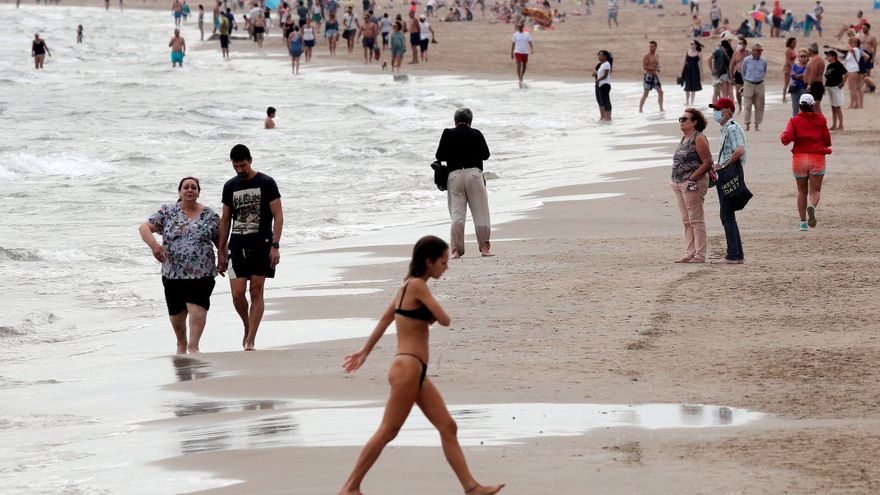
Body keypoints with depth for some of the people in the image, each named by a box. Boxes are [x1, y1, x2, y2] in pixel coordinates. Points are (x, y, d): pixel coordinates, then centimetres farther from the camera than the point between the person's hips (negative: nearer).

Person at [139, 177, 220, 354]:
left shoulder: (210, 216, 6)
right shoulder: (168, 212, 4)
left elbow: (220, 240, 12)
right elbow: (144, 227, 0)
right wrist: (153, 245, -17)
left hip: (201, 273, -1)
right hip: (173, 273, 1)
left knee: (197, 307, -18)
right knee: (176, 313, 10)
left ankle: (193, 346, -16)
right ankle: (181, 344, 33)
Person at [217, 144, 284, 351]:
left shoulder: (266, 183, -2)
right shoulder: (230, 186, 11)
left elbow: (278, 216, -4)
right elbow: (225, 220, 16)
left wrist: (275, 246, -14)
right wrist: (221, 252, 13)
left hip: (261, 245, -3)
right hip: (237, 246, 3)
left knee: (256, 292, -3)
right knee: (237, 293, -5)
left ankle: (250, 340, -1)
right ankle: (247, 327, 21)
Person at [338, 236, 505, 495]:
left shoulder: (408, 285, 15)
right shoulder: (418, 286, -14)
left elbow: (385, 319, 23)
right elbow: (445, 320, -15)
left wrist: (365, 351, 30)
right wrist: (432, 313, 8)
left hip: (417, 373, 10)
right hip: (408, 367, -10)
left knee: (448, 427, 6)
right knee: (388, 431, -5)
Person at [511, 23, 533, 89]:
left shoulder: (527, 34, 2)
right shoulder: (515, 35, 3)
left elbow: (530, 42, -2)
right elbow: (513, 44, 7)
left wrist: (532, 49, -18)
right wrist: (511, 53, 6)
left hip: (525, 52, 2)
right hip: (517, 52, -2)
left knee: (524, 66, 11)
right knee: (518, 66, -14)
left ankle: (521, 77, 35)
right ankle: (520, 80, -16)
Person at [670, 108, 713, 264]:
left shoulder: (699, 139, -11)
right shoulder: (684, 139, 16)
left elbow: (707, 163, -17)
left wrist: (692, 178, -19)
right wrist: (675, 181, 8)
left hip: (693, 184, -10)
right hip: (679, 184, 10)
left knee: (696, 220, -6)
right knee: (687, 221, 11)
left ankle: (700, 255, -4)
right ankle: (690, 254, 16)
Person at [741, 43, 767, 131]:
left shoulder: (763, 61, 0)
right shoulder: (747, 60, -4)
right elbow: (743, 72, 10)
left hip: (759, 85, 2)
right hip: (748, 84, -2)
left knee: (759, 106, 3)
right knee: (747, 105, -2)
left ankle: (757, 124, 11)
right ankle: (747, 124, 4)